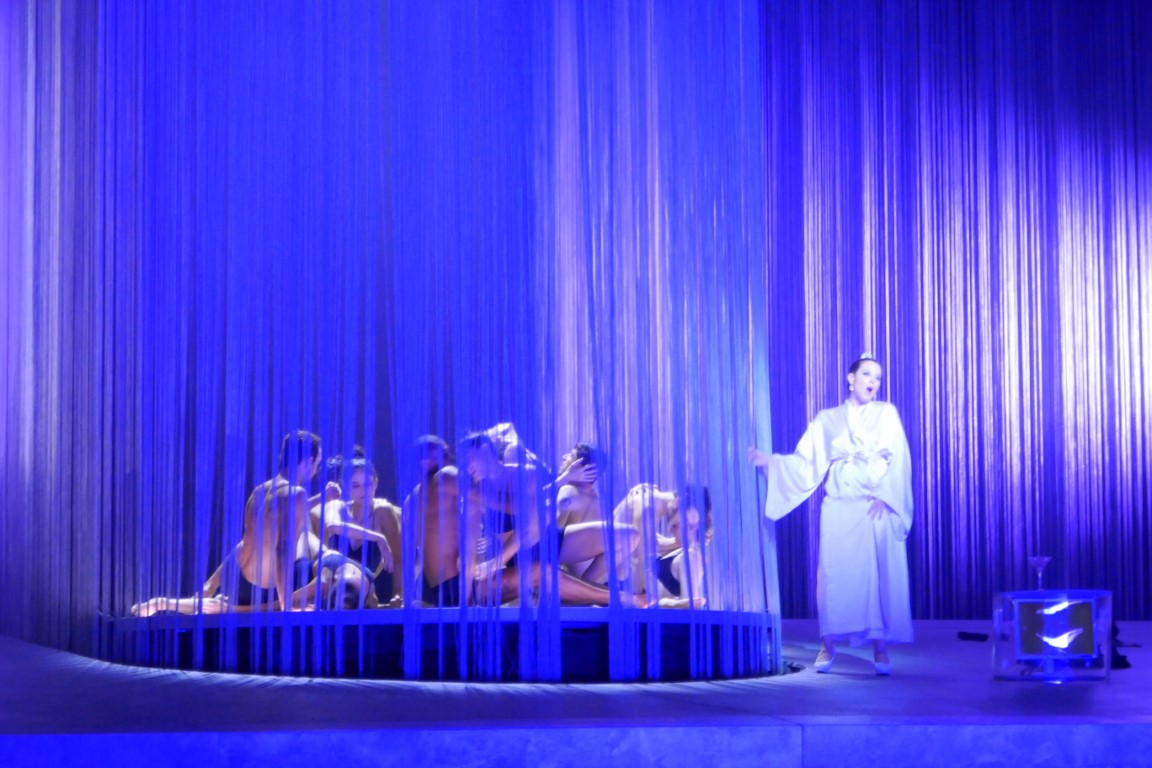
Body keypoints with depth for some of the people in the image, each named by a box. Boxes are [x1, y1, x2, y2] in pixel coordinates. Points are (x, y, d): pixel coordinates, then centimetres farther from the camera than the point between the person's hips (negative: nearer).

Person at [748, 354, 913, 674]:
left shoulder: (886, 414, 9)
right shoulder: (826, 420, 12)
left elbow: (896, 461, 0)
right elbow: (805, 464, 7)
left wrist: (884, 497, -12)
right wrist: (770, 461, -4)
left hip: (876, 509, -1)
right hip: (838, 510, 1)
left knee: (879, 576, -5)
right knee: (835, 575, -4)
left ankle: (880, 648, 0)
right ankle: (828, 644, 4)